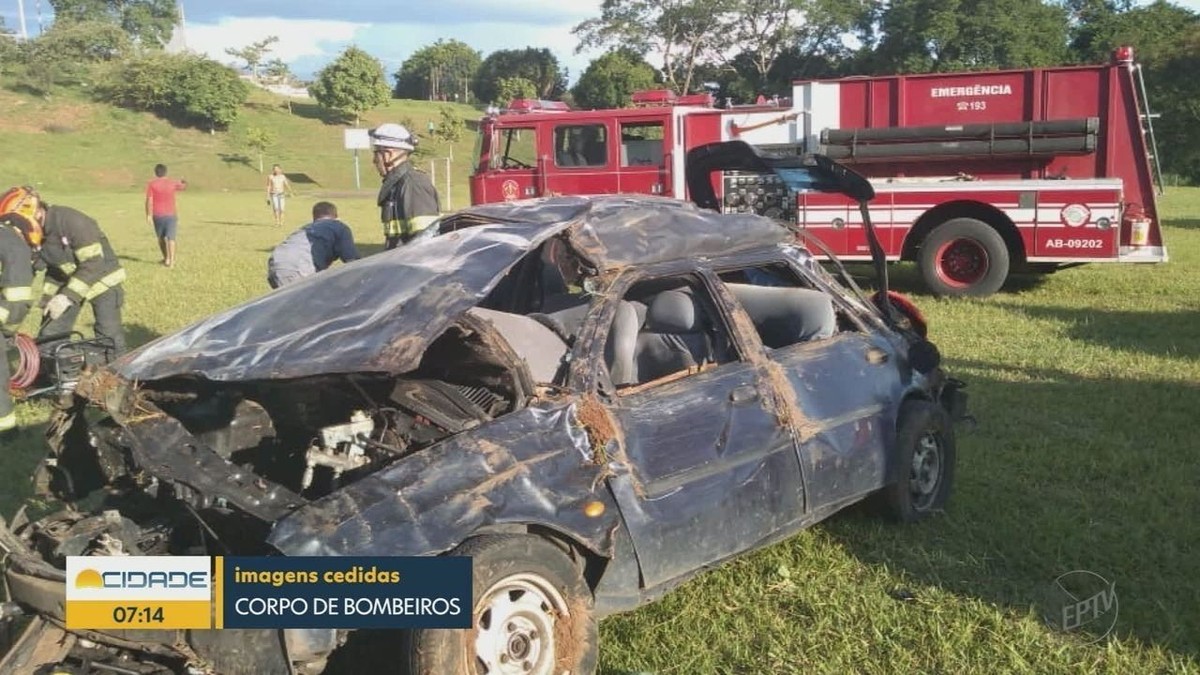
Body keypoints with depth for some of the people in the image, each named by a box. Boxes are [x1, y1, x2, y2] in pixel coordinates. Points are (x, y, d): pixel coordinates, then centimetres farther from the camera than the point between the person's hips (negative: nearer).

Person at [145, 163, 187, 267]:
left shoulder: (151, 184, -4)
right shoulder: (172, 183, 1)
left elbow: (149, 201, -10)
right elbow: (184, 187, 21)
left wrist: (148, 215, -8)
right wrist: (184, 182, 44)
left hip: (158, 215, 0)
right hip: (171, 215, 0)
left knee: (161, 237, 18)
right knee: (171, 238, -5)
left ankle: (166, 259, 25)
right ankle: (171, 261, -15)